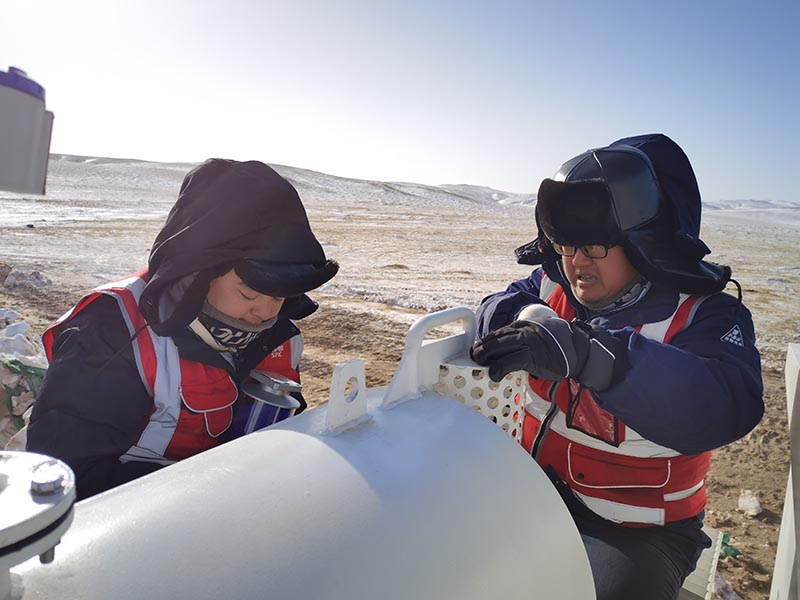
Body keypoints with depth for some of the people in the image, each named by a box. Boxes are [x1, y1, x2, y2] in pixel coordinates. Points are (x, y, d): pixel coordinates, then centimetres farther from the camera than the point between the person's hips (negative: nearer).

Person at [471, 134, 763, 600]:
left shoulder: (705, 314, -17)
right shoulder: (556, 282, -2)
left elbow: (728, 407, -34)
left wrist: (588, 353, -50)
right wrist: (531, 319, -31)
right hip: (535, 487, 4)